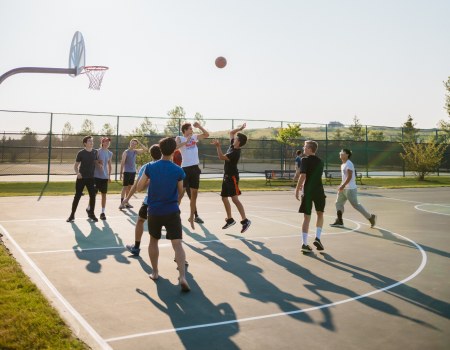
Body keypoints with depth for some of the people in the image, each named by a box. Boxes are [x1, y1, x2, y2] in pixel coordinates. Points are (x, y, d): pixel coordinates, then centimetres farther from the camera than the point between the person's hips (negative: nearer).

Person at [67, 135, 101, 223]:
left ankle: (91, 214, 19)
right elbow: (75, 165, -1)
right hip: (81, 178, -3)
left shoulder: (95, 152, 3)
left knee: (92, 196, 1)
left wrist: (100, 165, -3)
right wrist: (77, 173, -20)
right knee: (77, 196, 0)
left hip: (91, 178, 3)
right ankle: (72, 215, 12)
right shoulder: (81, 153, -7)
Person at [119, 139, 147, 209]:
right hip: (127, 172, -6)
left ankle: (127, 202, 17)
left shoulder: (135, 152, 9)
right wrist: (121, 173, -15)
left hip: (133, 172, 6)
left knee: (130, 187, 10)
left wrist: (140, 143, 2)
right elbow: (122, 162, -11)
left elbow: (145, 149, 8)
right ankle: (122, 203, -14)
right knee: (125, 187, -10)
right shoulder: (126, 152, -7)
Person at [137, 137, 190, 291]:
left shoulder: (150, 167, -6)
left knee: (153, 241, 23)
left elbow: (139, 187, 0)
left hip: (154, 212, 2)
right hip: (172, 212, -2)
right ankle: (182, 277, -21)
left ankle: (154, 272, 30)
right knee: (177, 244, -6)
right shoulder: (178, 171, -8)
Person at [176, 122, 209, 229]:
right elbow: (175, 146, -21)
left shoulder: (194, 137, 13)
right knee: (180, 193, -9)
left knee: (194, 194, 9)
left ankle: (191, 218, 19)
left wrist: (199, 126, 6)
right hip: (185, 169, -5)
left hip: (195, 168, 5)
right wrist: (186, 141, -22)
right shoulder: (180, 138, -2)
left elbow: (207, 134, 18)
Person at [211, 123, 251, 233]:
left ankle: (245, 221, -18)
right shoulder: (232, 146, 6)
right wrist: (239, 129, 7)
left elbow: (221, 157, -22)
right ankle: (230, 219, 25)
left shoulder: (235, 152, -20)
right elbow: (231, 133, 19)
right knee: (224, 198, 14)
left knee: (234, 199, -18)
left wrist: (218, 146, -26)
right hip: (226, 176, 10)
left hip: (232, 177, -10)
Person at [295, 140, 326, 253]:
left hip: (308, 191, -3)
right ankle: (317, 238, 4)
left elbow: (303, 176, -18)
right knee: (320, 214, 19)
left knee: (306, 217, 3)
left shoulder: (305, 160, -7)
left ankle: (304, 244, 0)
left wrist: (297, 189, -12)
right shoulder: (320, 161, 10)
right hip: (319, 191, 3)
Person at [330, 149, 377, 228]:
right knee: (338, 203, 3)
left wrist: (343, 185, -25)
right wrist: (341, 185, 19)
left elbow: (349, 177, -21)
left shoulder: (349, 164, -15)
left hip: (350, 189, -10)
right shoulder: (343, 164, 14)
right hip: (344, 188, 10)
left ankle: (371, 217, 11)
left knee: (355, 205, -3)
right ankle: (339, 221, 4)